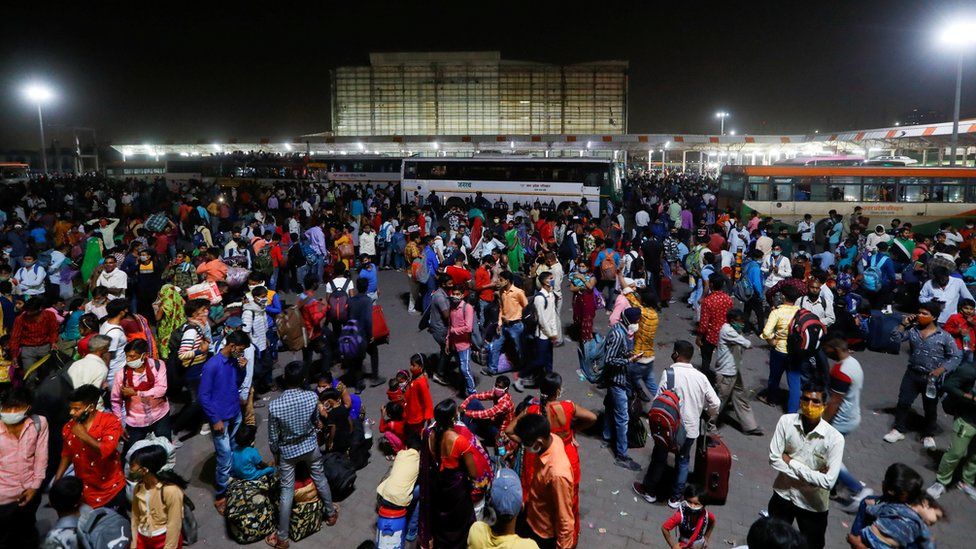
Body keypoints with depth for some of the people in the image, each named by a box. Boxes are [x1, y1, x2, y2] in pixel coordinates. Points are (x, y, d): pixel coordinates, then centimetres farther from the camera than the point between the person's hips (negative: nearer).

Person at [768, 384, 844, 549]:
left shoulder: (835, 438, -23)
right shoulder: (786, 421, -16)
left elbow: (828, 481, -25)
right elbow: (774, 459, -15)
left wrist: (791, 462, -20)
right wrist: (811, 474, -19)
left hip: (812, 504, -2)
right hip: (783, 494, 2)